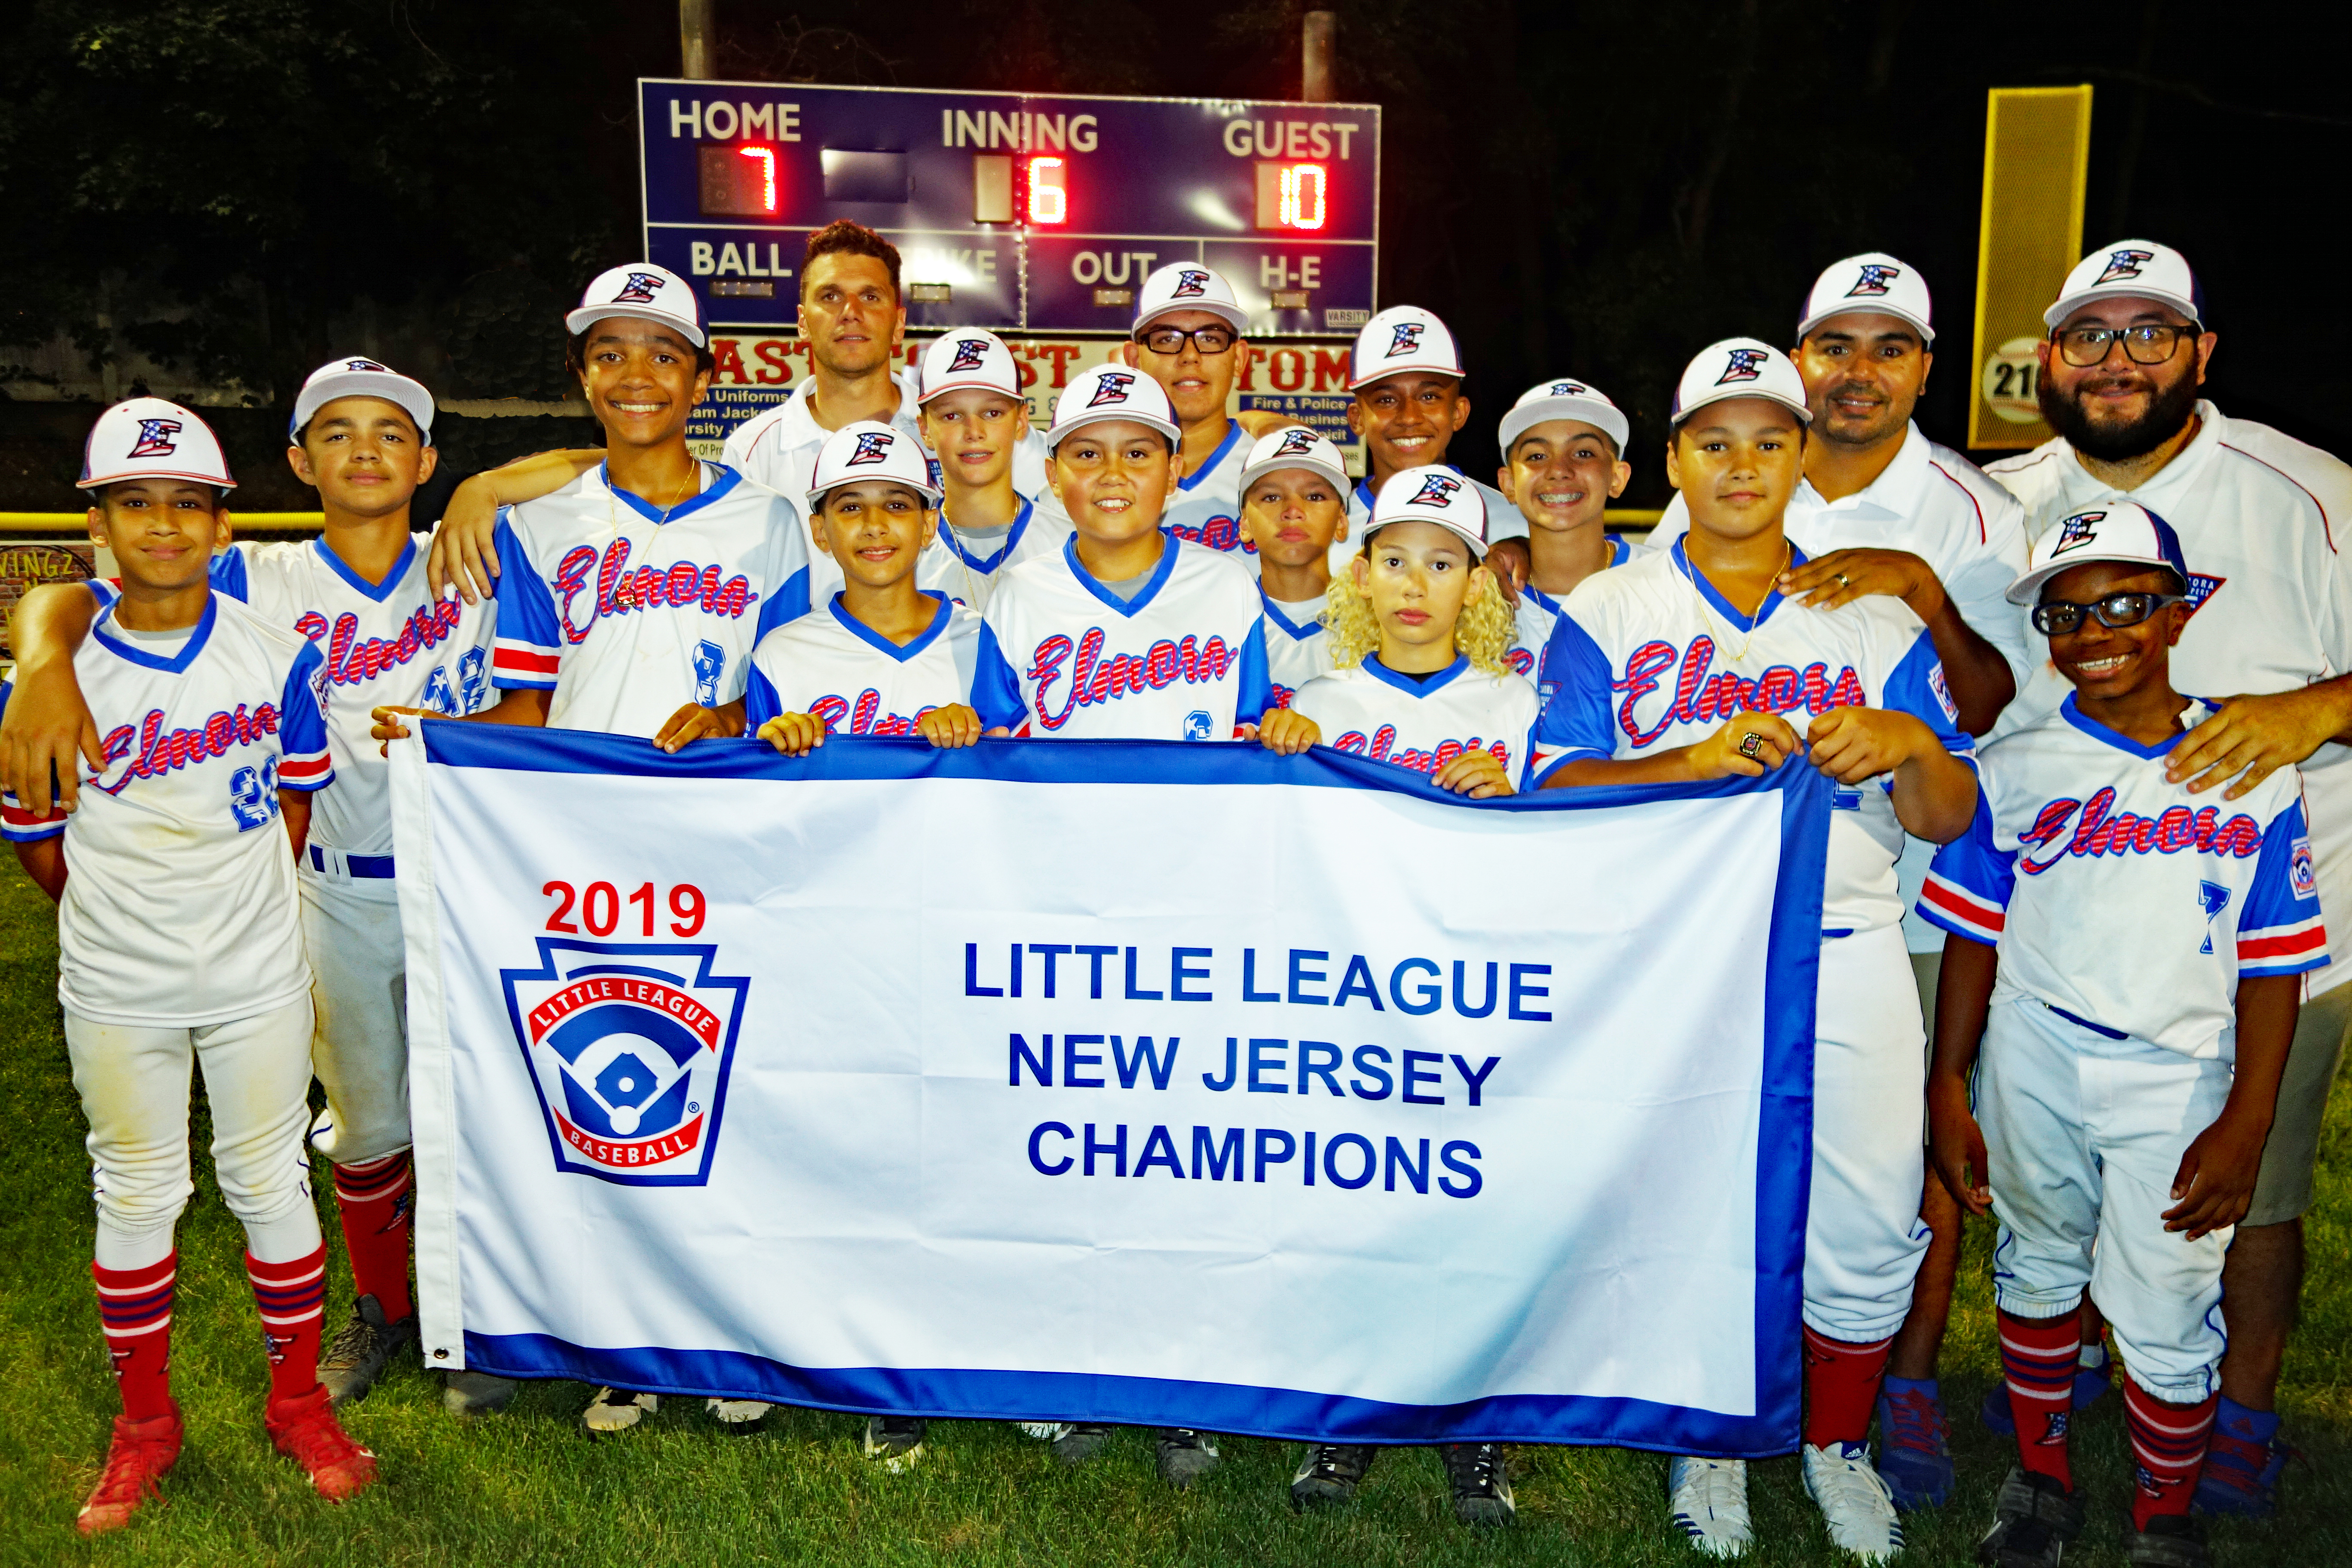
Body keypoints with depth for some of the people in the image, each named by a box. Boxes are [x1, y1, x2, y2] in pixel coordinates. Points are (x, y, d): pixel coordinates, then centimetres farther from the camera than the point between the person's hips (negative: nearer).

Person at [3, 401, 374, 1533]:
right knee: (136, 1193, 12)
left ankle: (297, 1399, 28)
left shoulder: (277, 656, -6)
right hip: (116, 992, 0)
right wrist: (124, 919, 4)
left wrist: (233, 910, 3)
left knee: (270, 1180, 9)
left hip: (258, 977, 0)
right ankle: (144, 1419, 31)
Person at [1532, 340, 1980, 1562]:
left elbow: (1948, 819, 6)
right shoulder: (1608, 613, 4)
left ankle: (1838, 1439, 31)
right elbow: (1557, 788, -8)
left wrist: (1910, 747, -16)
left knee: (1869, 1224, 3)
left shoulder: (1877, 621, 9)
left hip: (1844, 952, 2)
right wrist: (1697, 759, -23)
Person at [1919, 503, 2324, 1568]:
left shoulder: (2252, 773, -2)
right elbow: (1974, 942, 3)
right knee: (2037, 1271, 17)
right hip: (2032, 1068, 2)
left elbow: (2273, 968, -1)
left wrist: (2244, 1126, -5)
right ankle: (2040, 1477, 39)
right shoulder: (2016, 770, 0)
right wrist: (1948, 1090, 1)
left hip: (2176, 1080, -1)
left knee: (2167, 1320, 3)